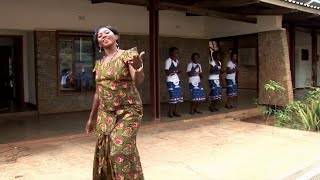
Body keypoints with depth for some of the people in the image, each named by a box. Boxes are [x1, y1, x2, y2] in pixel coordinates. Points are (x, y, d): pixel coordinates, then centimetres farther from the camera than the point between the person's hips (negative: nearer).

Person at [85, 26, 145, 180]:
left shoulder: (128, 55, -6)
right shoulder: (99, 64, 10)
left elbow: (138, 81, -20)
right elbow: (98, 93, 16)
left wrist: (138, 67, -43)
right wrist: (92, 117, 18)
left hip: (127, 112, -5)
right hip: (105, 114, 6)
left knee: (121, 150, -15)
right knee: (104, 152, 8)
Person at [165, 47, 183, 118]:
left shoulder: (177, 61, 14)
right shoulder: (168, 60, -8)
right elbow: (166, 72, -12)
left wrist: (178, 72, 2)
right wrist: (174, 69, -21)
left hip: (177, 81, 7)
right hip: (171, 81, -7)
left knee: (178, 97, 3)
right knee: (173, 97, -9)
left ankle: (175, 112, 11)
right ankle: (170, 112, 1)